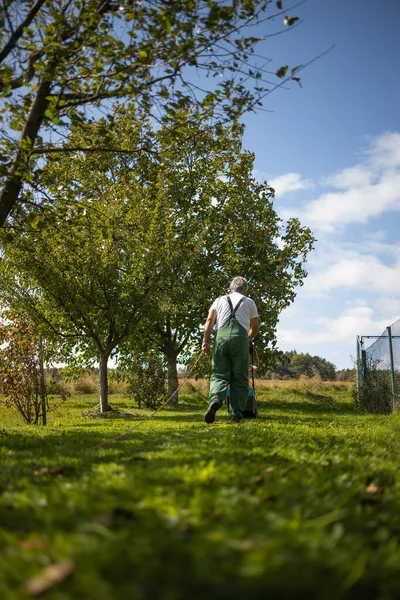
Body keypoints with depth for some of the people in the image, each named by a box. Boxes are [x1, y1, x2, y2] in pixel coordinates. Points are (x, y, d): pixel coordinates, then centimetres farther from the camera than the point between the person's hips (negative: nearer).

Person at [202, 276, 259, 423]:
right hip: (240, 336, -1)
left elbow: (210, 320, 8)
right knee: (239, 378, 6)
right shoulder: (249, 302, 23)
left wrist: (205, 341, 4)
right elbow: (255, 327, 27)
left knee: (219, 373, 3)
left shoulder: (220, 300, 24)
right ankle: (236, 414, 3)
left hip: (221, 336, 1)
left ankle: (216, 398, -26)